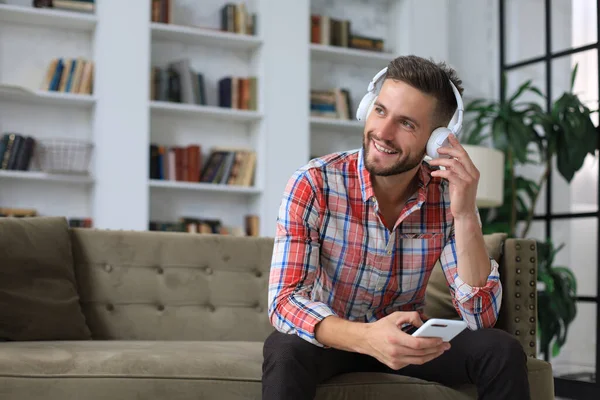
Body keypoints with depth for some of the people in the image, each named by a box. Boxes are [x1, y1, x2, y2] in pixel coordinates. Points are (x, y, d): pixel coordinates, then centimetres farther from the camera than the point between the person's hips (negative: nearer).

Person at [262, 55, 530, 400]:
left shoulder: (449, 195, -13)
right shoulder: (313, 185, -21)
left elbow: (481, 318, -18)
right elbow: (285, 301, -29)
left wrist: (465, 215, -30)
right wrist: (365, 337, -47)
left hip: (406, 340, 3)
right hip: (332, 340, -2)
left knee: (502, 351, -21)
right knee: (288, 351, -36)